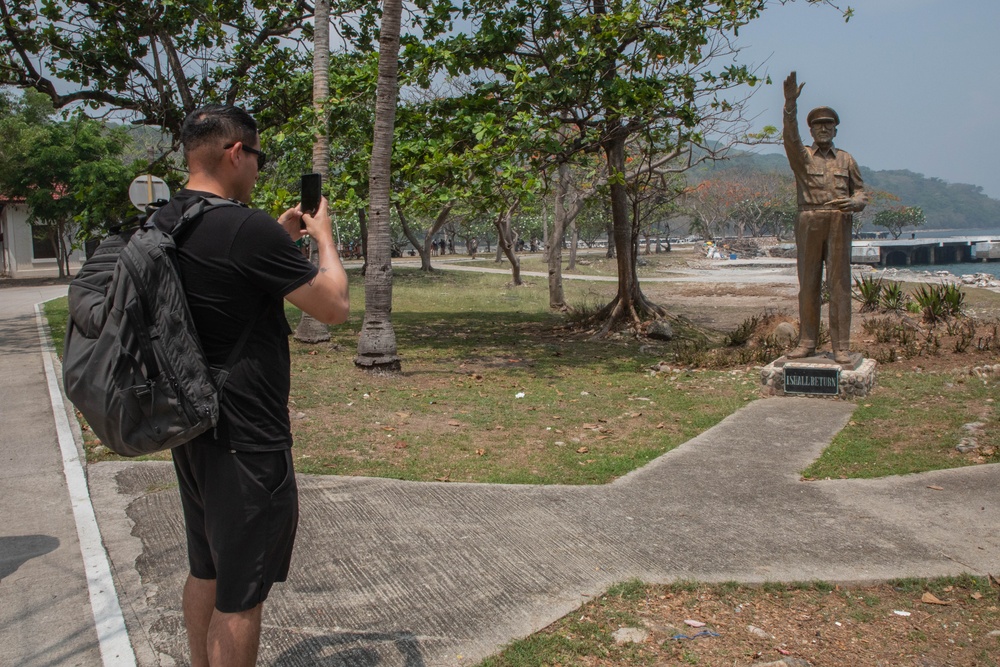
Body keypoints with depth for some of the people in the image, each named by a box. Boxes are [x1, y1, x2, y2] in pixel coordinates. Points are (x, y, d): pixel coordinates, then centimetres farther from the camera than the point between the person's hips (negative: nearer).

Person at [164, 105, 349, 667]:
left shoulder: (163, 225, 4)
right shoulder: (248, 229, -22)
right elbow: (335, 308, -14)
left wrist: (281, 239, 16)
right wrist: (324, 237, 0)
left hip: (192, 430, 9)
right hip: (246, 443, -9)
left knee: (207, 572, 23)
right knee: (241, 595, 3)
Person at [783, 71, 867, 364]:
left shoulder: (846, 159, 16)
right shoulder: (802, 156, 10)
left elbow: (861, 191, 16)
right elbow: (790, 137, -10)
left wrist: (854, 202, -9)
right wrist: (790, 103, -23)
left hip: (839, 225, 1)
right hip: (809, 225, 0)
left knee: (839, 284, -3)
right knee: (808, 285, 3)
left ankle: (841, 346, -2)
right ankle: (807, 342, 11)